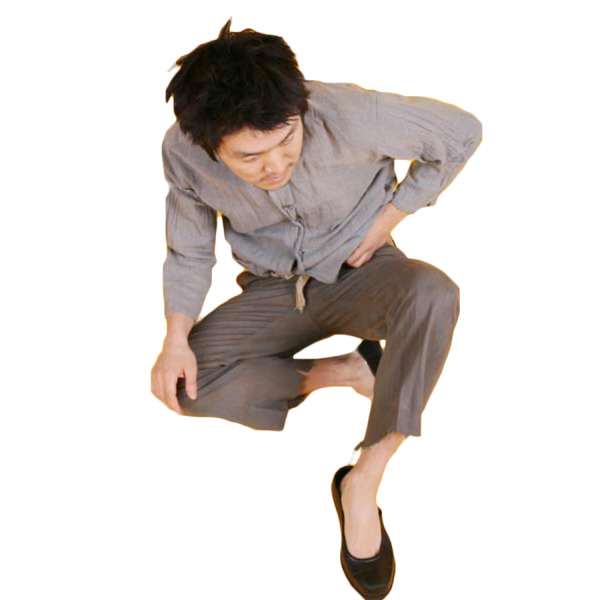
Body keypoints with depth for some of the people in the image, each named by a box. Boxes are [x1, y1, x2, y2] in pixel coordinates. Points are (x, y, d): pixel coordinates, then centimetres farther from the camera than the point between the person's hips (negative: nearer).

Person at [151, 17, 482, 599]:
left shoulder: (347, 115, -30)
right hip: (273, 291, 3)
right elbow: (189, 252, -3)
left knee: (432, 294, -37)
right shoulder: (183, 152, -20)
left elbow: (461, 132, -14)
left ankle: (363, 481, -28)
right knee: (189, 386, -21)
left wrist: (390, 216, -13)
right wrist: (176, 337, -19)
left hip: (360, 273, -2)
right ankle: (345, 371, -7)